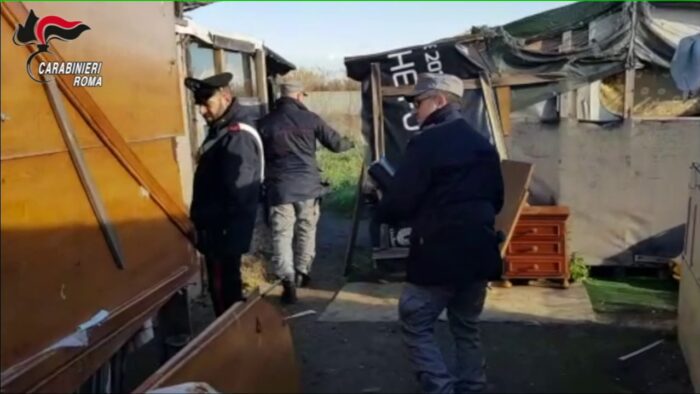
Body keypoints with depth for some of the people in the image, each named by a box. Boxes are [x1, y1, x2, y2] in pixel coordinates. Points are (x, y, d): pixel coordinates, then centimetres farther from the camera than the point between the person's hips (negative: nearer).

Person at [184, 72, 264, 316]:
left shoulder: (238, 137, -21)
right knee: (225, 289, 19)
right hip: (216, 229, 10)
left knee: (224, 293, 1)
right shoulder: (222, 129, 11)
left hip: (225, 233, -10)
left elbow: (239, 196, -25)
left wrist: (229, 239, -24)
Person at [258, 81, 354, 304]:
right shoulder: (310, 118, 0)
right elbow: (335, 143, 5)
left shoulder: (265, 122, 3)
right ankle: (302, 273, 27)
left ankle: (288, 281, -8)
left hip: (279, 187, 0)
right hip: (307, 185, 0)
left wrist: (263, 183, 21)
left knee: (282, 234, 1)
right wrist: (350, 144, 26)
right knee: (306, 231, 16)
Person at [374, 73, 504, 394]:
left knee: (415, 325, 5)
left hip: (439, 253, -7)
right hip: (479, 252, 8)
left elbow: (399, 201, -14)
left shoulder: (426, 142, -12)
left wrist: (381, 212, 6)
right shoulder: (483, 145, 13)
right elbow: (496, 200, 20)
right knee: (467, 328, 18)